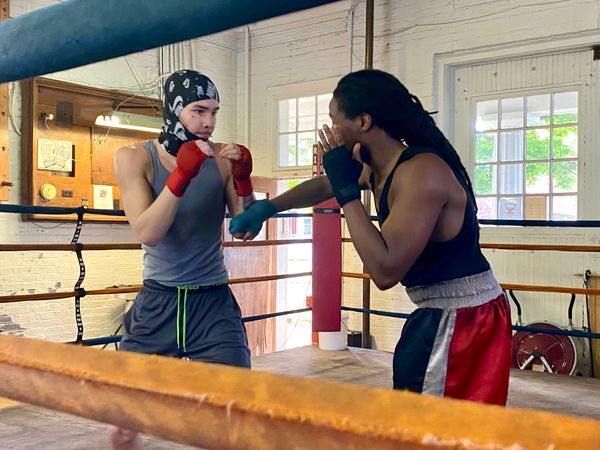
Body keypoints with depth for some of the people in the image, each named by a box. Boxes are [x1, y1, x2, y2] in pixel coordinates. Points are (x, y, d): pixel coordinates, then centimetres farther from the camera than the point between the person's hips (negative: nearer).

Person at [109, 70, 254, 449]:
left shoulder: (221, 158, -3)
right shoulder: (134, 158, -5)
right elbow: (147, 233, -17)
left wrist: (243, 178, -19)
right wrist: (182, 174, -27)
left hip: (214, 303, 0)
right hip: (156, 304, 0)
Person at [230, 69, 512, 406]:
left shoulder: (421, 173, -25)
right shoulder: (378, 166, 4)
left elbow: (385, 271, -30)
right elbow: (324, 186, 25)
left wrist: (347, 189, -25)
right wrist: (265, 208, 26)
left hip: (464, 318, -9)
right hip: (440, 313, 9)